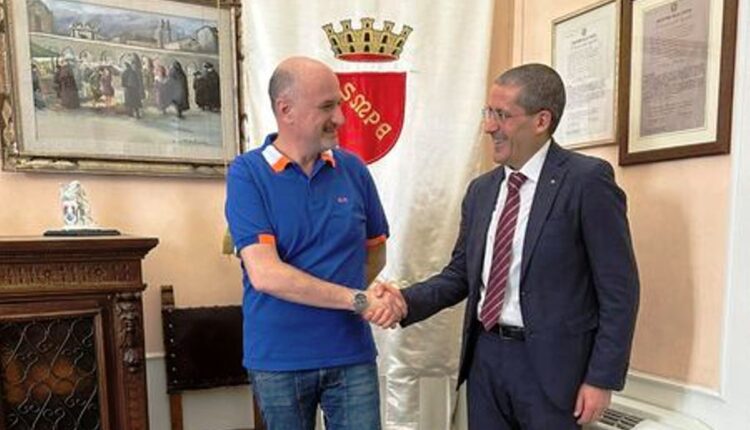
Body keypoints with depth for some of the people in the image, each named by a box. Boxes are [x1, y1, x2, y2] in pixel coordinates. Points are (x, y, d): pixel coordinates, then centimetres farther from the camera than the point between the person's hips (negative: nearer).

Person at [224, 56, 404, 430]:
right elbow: (264, 273, -19)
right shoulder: (247, 173, -9)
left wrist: (312, 293, 1)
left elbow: (375, 253, 10)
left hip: (352, 353, 2)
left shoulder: (353, 169, 0)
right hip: (278, 358, -1)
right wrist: (355, 299, -19)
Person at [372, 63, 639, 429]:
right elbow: (461, 273, 9)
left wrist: (602, 377, -11)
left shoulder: (587, 180, -10)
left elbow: (618, 288, -10)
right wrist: (407, 300, -7)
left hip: (548, 361, -5)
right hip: (485, 354, 6)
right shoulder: (481, 189, 7)